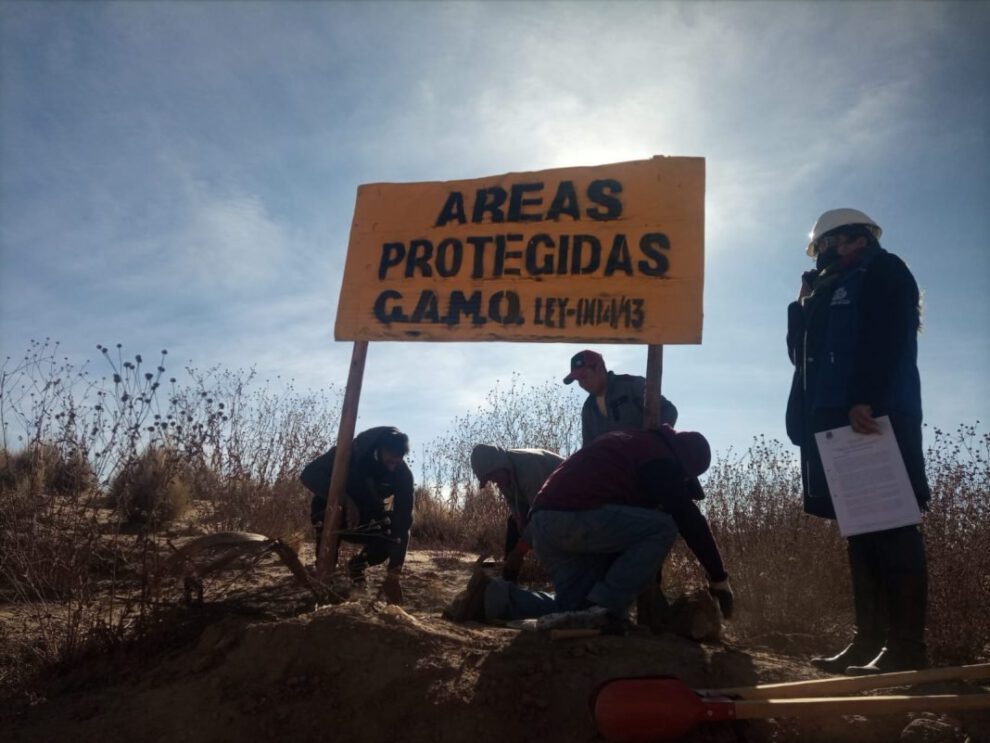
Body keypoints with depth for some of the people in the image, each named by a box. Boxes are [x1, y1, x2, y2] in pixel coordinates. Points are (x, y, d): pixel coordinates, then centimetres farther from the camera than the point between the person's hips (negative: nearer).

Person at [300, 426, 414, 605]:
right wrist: (345, 500, -50)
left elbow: (403, 520, -28)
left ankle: (358, 564, 4)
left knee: (393, 536, -26)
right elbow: (309, 474, -36)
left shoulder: (403, 474, -23)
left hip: (367, 520, 2)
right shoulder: (350, 451, -28)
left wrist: (393, 574, -35)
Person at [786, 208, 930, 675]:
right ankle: (870, 641, 10)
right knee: (862, 529, 6)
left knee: (890, 527, -10)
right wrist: (807, 300, 17)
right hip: (838, 421, 9)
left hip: (874, 418, -9)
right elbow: (803, 352, 23)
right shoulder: (832, 291, 30)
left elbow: (886, 341, -12)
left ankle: (906, 648, -8)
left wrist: (865, 400, -24)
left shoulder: (882, 272, 6)